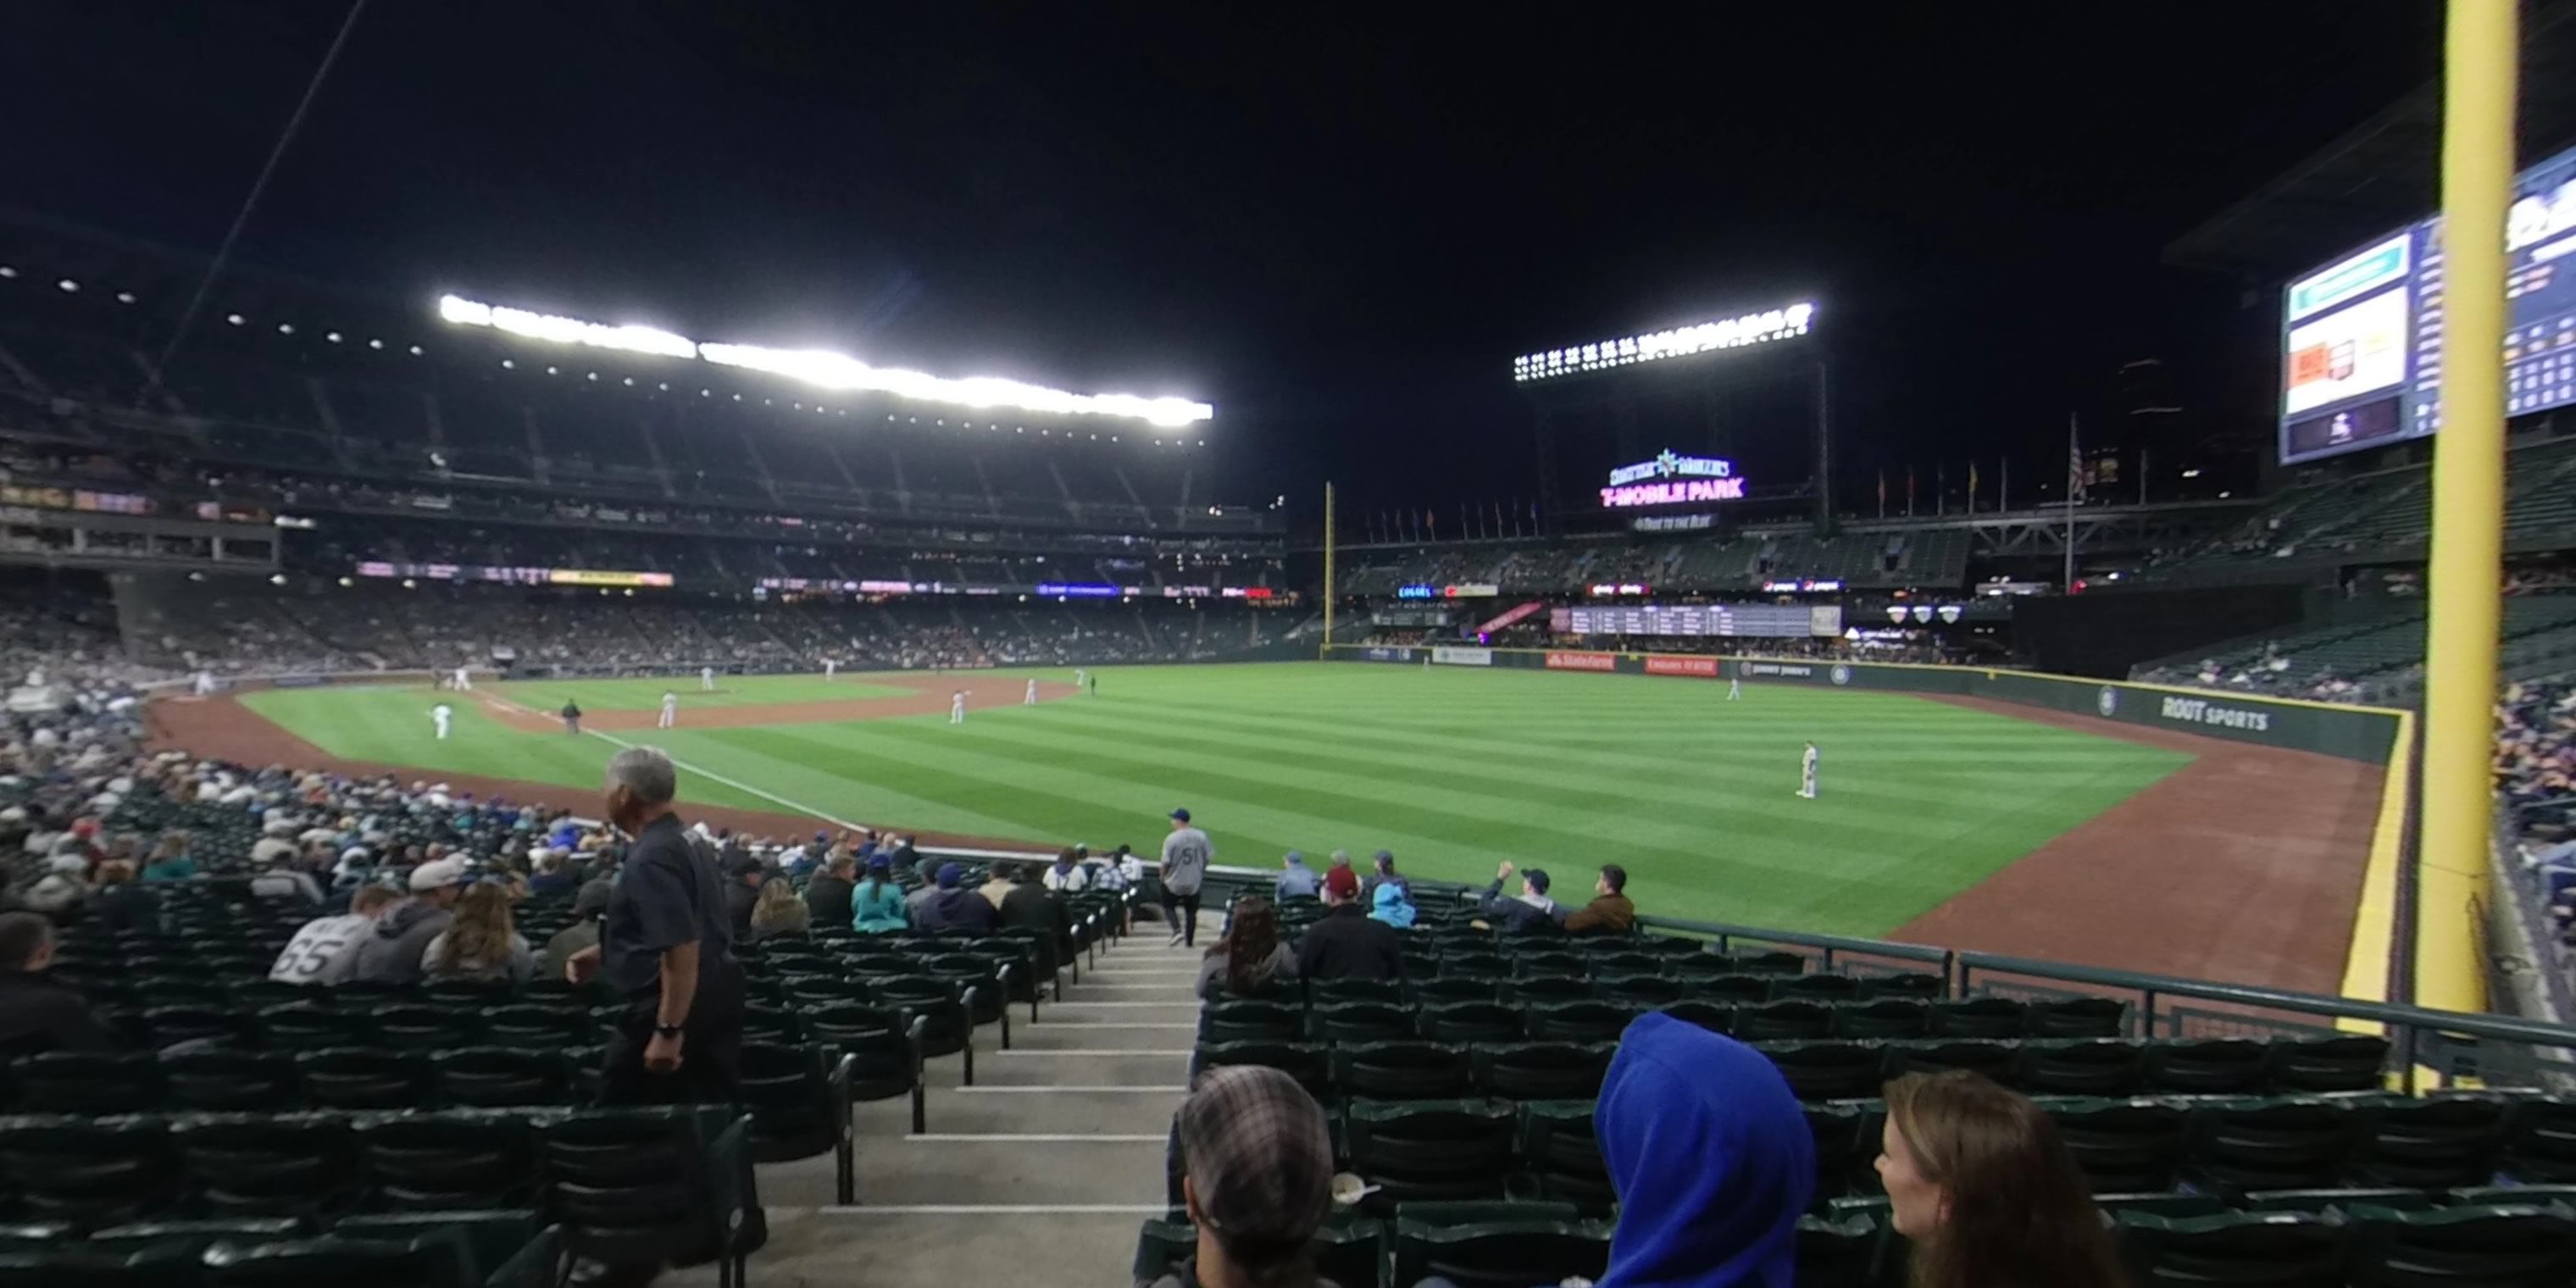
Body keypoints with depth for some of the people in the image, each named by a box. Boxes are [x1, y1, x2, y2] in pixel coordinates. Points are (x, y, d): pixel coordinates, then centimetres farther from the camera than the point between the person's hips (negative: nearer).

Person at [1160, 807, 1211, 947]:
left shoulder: (1172, 838, -17)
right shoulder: (1201, 836, -3)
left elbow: (1166, 862, -16)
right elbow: (1209, 857, 1)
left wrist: (1163, 876, 3)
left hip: (1175, 882, -4)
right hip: (1194, 882, 4)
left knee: (1168, 906, 18)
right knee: (1192, 912, 16)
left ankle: (1178, 930, -2)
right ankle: (1189, 941, 18)